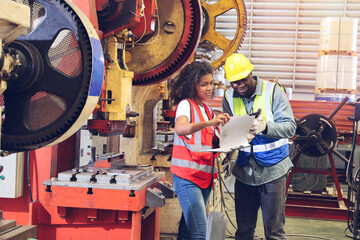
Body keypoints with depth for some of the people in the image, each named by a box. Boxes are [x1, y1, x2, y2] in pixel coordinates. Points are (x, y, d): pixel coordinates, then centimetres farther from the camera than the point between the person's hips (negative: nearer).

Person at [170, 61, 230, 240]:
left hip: (205, 175, 7)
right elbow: (180, 129, -27)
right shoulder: (185, 104, -5)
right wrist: (210, 123, -39)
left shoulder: (208, 110, 18)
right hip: (187, 176, -7)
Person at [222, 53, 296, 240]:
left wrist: (265, 127, -33)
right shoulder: (229, 96, 3)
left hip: (272, 169, -3)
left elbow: (290, 127, -14)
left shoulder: (273, 91, -8)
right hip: (244, 170, 4)